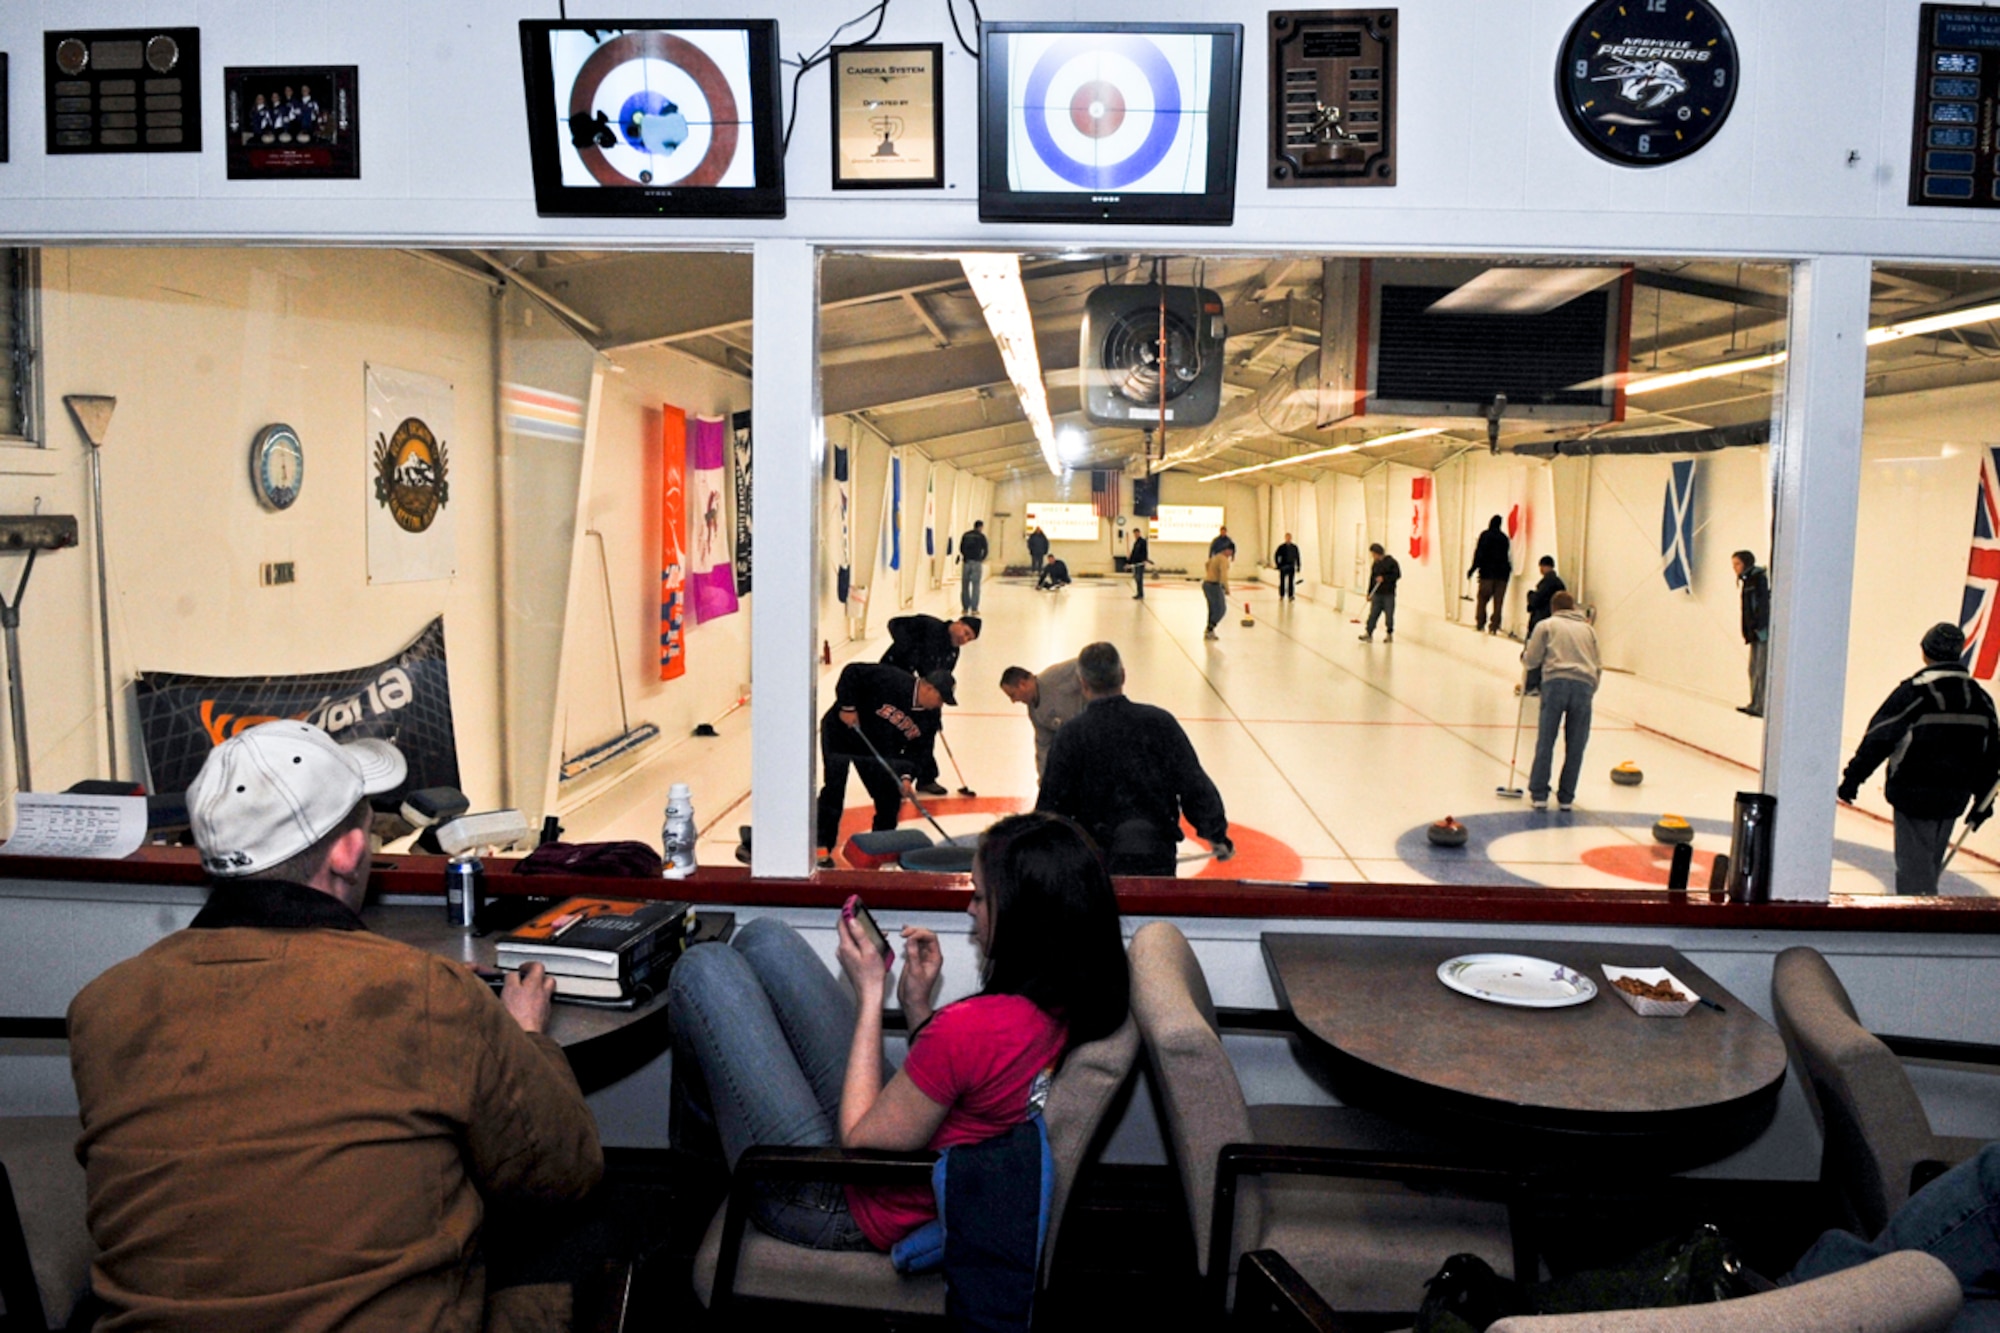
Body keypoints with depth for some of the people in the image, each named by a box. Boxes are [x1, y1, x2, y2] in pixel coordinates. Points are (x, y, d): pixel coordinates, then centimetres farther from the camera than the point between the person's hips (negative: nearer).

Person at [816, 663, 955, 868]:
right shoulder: (890, 680, -30)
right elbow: (851, 672, -27)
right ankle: (822, 847, -7)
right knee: (834, 789, -15)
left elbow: (918, 749, -6)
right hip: (842, 733, -6)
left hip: (877, 748, 6)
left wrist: (907, 776, -20)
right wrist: (847, 706, -27)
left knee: (891, 795, 0)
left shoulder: (931, 717, -10)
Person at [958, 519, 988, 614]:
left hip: (966, 562, 3)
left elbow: (961, 548, 6)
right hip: (976, 563, -3)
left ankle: (965, 607, 11)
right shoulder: (981, 536, -1)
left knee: (965, 586, 10)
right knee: (975, 586, 0)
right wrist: (982, 559, 16)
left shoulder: (966, 535, 8)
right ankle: (974, 609, -5)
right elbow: (985, 550, -1)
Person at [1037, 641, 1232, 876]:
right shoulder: (1160, 722, -3)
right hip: (1158, 855, 2)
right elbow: (1195, 787, -1)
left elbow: (1052, 803, -5)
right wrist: (1217, 835, 11)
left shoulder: (1072, 734, -8)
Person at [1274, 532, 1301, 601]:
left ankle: (1291, 596, -7)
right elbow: (1276, 556, 1)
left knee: (1291, 582, -5)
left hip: (1291, 567, 1)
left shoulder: (1294, 547, 7)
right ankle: (1281, 595, 13)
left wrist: (1298, 567, 7)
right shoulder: (1281, 547, -1)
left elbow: (1297, 557, 12)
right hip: (1283, 567, -1)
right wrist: (1278, 565, -5)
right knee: (1282, 582, 4)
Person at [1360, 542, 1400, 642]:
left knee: (1389, 615, 1)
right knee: (1373, 614, -3)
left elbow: (1397, 574, -9)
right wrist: (1369, 593, 12)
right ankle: (1368, 634, -7)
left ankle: (1389, 634, 12)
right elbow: (1372, 579, 15)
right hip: (1377, 594, 5)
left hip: (1389, 594, -5)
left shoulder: (1391, 561, -4)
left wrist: (1384, 578, -16)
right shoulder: (1375, 564, 13)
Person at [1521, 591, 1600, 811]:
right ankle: (1566, 797, 11)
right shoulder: (1588, 629, 26)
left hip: (1556, 682, -2)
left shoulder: (1546, 625, 15)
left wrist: (1524, 655, 31)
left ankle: (1539, 794, 5)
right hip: (1584, 685, 2)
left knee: (1545, 742, 3)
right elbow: (1597, 666, 23)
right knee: (1575, 747, 7)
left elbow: (1531, 661, 10)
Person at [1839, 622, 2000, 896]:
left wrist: (1853, 777, -10)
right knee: (1930, 864, 19)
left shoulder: (1915, 691, -13)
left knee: (1914, 866, -2)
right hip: (1954, 798, 6)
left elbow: (1879, 738, -15)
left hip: (1915, 793, -6)